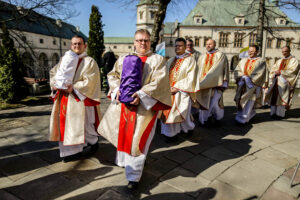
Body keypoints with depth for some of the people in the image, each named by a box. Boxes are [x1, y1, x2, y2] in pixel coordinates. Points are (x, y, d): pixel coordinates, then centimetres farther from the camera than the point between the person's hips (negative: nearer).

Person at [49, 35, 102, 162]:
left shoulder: (89, 62, -3)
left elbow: (89, 81, -14)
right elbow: (53, 72, 13)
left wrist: (73, 87, -22)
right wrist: (54, 83, -8)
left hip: (81, 99, -5)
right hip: (65, 99, 5)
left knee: (84, 123, 4)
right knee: (67, 123, 6)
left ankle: (93, 141, 33)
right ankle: (72, 151, 20)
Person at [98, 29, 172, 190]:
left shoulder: (157, 59, 0)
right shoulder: (124, 59, 13)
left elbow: (159, 82, -12)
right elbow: (112, 75, 10)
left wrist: (141, 95, -23)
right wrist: (117, 89, -11)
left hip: (145, 105, -4)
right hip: (123, 102, 5)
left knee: (137, 139, -2)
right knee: (123, 134, 17)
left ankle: (133, 175, 13)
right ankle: (123, 160, 44)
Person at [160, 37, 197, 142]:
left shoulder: (190, 60, -3)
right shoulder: (171, 60, 14)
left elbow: (190, 78, -10)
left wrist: (177, 87, -16)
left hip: (181, 92, -5)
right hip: (169, 91, 5)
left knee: (181, 113, -1)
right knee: (168, 112, 3)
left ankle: (189, 127, 30)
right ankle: (171, 133, 18)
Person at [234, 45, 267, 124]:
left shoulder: (261, 61, 0)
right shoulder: (243, 60, 13)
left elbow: (259, 74, -9)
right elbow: (237, 70, 5)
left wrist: (248, 78, -15)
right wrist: (241, 77, -13)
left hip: (253, 86, -4)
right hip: (242, 85, 5)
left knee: (248, 101, -6)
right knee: (240, 100, 5)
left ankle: (243, 118, -3)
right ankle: (251, 113, 26)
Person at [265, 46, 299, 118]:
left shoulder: (293, 60, 3)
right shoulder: (280, 61, 19)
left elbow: (292, 71, -10)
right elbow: (273, 69, 12)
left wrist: (281, 72, -15)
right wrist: (276, 72, -10)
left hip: (285, 82, -5)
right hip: (277, 81, 5)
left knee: (282, 97, -8)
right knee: (274, 97, -1)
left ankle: (280, 113, -5)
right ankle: (274, 112, 3)